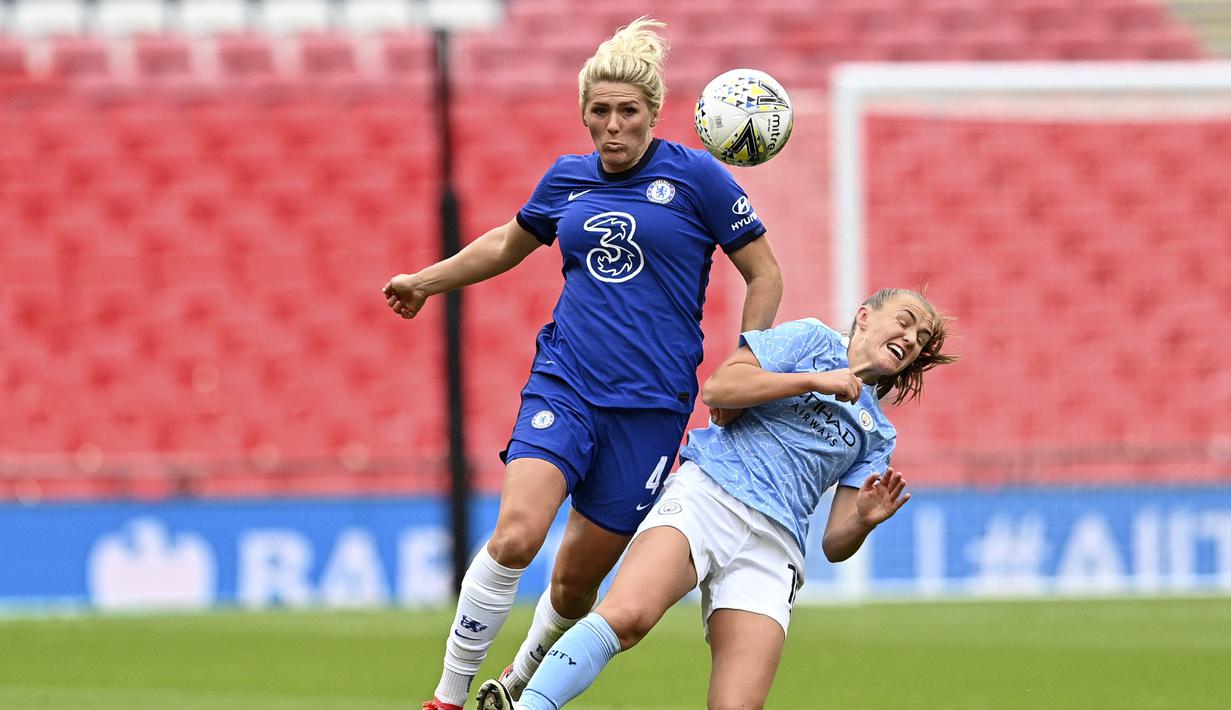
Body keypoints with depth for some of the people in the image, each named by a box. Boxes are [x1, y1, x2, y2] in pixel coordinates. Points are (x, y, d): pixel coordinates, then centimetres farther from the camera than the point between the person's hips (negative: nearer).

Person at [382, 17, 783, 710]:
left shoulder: (696, 175, -1)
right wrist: (426, 280, 37)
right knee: (515, 536, -22)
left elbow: (765, 276, 4)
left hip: (651, 405, -2)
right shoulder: (567, 178, 10)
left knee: (578, 580, 2)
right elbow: (509, 242, 31)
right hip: (564, 385, 2)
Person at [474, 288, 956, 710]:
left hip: (773, 546, 4)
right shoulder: (811, 340, 18)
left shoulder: (876, 434, 28)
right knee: (626, 616, -33)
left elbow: (835, 545, 20)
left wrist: (865, 519, -2)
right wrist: (813, 381, 0)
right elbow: (718, 388, 2)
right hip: (708, 496, -4)